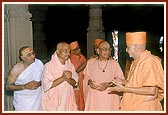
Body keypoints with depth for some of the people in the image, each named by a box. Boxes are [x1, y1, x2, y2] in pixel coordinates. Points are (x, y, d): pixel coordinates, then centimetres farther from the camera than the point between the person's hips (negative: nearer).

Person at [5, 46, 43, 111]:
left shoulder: (39, 63, -10)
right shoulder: (16, 69, -19)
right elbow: (8, 86, -12)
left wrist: (39, 83, -20)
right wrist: (25, 86, -24)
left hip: (37, 100, 3)